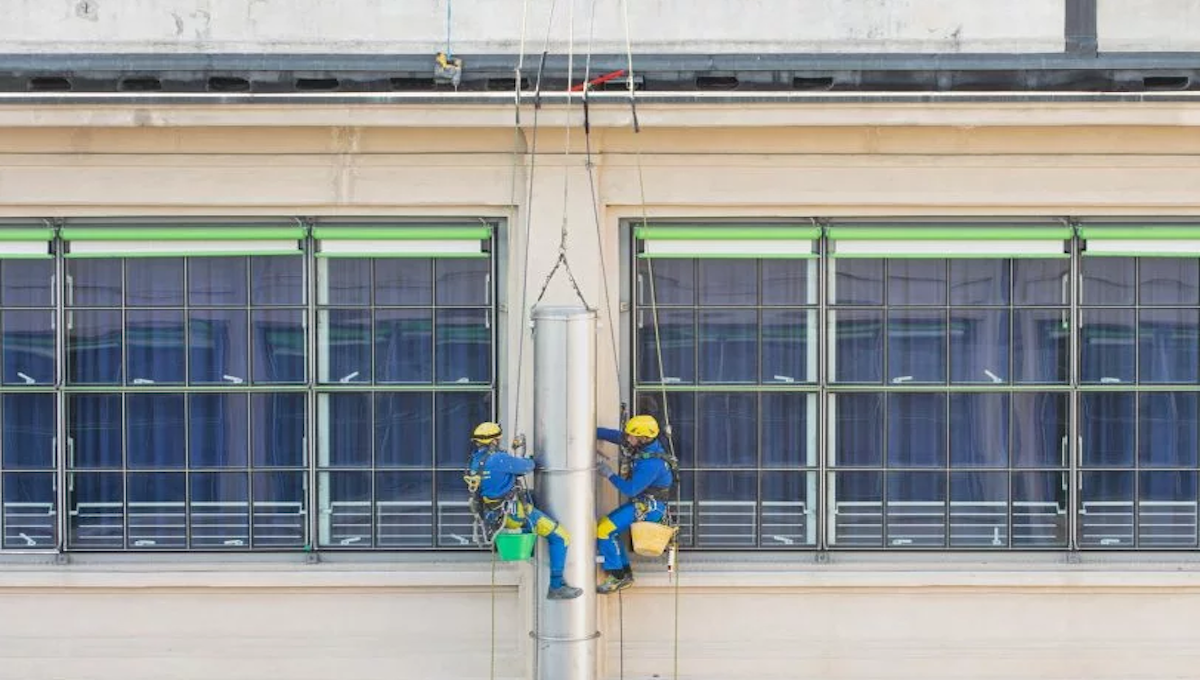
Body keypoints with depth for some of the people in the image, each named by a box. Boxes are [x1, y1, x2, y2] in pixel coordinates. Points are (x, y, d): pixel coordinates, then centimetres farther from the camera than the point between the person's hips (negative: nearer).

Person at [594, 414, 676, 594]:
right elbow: (614, 435, 7)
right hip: (640, 501, 10)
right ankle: (625, 574, 14)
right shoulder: (645, 444, -2)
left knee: (605, 530, -16)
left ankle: (616, 577, -6)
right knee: (609, 529, 10)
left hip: (650, 507, -10)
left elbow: (630, 490, -26)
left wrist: (610, 475, -16)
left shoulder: (651, 464, -29)